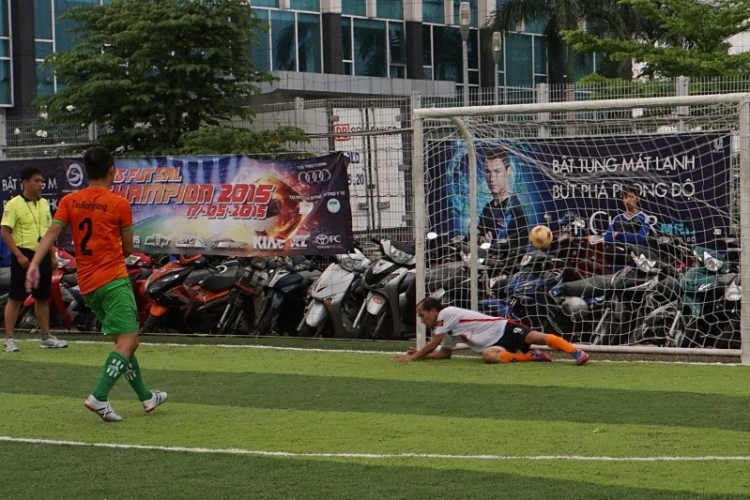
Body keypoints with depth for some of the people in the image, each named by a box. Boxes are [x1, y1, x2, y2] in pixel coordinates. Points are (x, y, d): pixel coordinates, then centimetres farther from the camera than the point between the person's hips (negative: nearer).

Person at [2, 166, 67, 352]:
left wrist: (52, 256, 14)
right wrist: (19, 255, -19)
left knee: (43, 298, 12)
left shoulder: (44, 204, 12)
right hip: (24, 256, -6)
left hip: (42, 256, 6)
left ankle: (46, 337, 20)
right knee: (15, 299, -3)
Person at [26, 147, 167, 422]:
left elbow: (52, 232, -8)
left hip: (86, 284, 7)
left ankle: (146, 397, 25)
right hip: (114, 280, -7)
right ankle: (99, 397, -24)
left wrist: (34, 262, -15)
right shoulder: (120, 204, -6)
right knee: (128, 341, -9)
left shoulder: (69, 201, 6)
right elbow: (128, 248, 1)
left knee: (126, 341, 17)